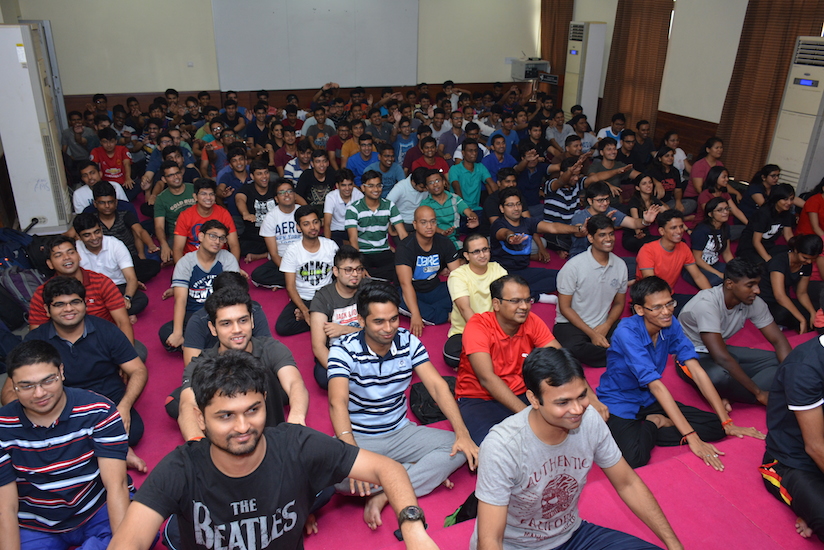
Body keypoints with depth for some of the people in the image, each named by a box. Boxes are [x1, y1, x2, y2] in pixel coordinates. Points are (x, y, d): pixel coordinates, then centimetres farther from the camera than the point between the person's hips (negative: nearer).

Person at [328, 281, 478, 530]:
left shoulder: (409, 341, -5)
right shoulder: (344, 349, -16)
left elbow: (437, 385, -10)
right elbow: (338, 402, -28)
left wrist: (462, 432, -23)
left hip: (401, 432, 4)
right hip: (359, 438, -3)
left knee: (459, 449, -16)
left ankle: (383, 495, -19)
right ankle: (427, 474, -18)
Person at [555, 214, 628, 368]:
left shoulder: (620, 266, 2)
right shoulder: (574, 266, -13)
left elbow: (619, 303, 12)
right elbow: (565, 308, -9)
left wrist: (606, 326, -8)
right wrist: (592, 334, -14)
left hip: (603, 326, 4)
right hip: (571, 324, -3)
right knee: (572, 349, -36)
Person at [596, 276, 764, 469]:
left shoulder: (671, 325, -8)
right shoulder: (627, 332, -27)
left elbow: (696, 370, -9)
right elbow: (656, 385, -31)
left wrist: (727, 423, -13)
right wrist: (692, 438, -33)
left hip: (649, 400, 6)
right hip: (619, 404, -6)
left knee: (715, 426, -9)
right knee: (635, 458, -33)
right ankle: (653, 425, -2)